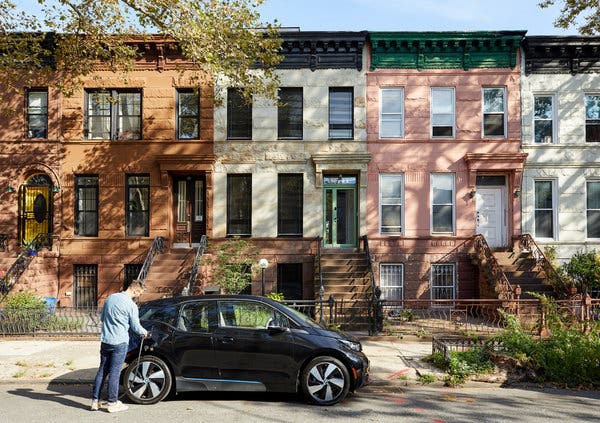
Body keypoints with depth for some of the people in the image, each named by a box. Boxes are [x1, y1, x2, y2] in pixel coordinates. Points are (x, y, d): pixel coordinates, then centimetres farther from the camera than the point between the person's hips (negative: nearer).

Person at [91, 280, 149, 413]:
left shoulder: (110, 298, 8)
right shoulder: (131, 305, -13)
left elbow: (102, 317, 19)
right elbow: (136, 327, -6)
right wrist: (145, 333, 12)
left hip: (105, 340, 7)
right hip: (119, 342, -6)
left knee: (102, 370, 12)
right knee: (114, 372, 0)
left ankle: (95, 401, 17)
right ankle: (112, 403, 8)